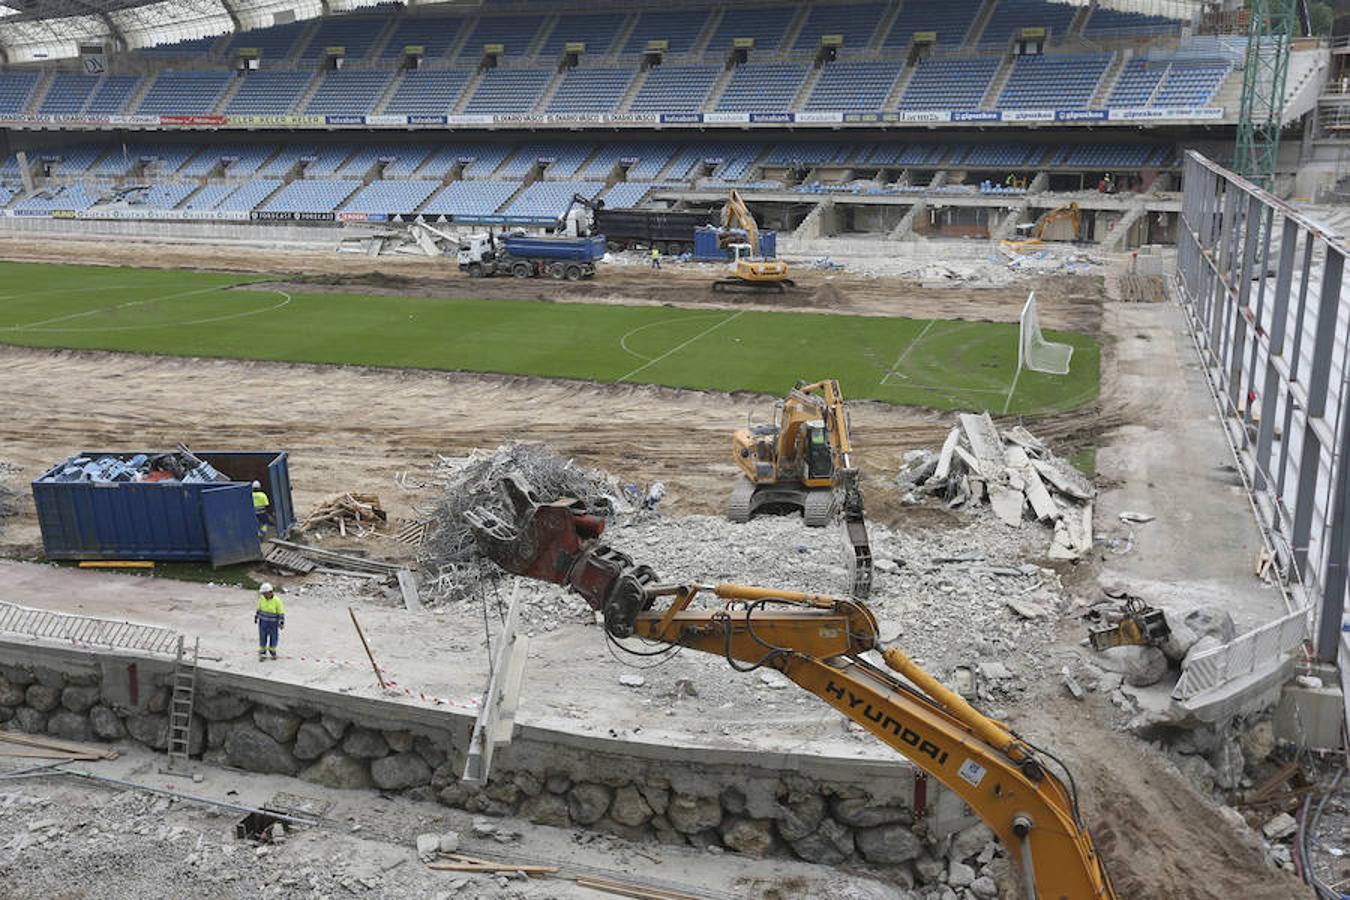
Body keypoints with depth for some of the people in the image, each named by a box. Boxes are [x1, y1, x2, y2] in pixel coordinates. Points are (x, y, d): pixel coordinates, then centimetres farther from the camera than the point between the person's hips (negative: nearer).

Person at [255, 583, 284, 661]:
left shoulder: (277, 600, -20)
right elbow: (259, 607, 8)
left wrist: (282, 623, -13)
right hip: (263, 621, 2)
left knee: (273, 637, 9)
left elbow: (281, 612, -13)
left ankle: (272, 650, 31)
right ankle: (262, 653, 17)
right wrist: (256, 616, 15)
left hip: (273, 622, -2)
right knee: (262, 637, 4)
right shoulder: (262, 598, -9)